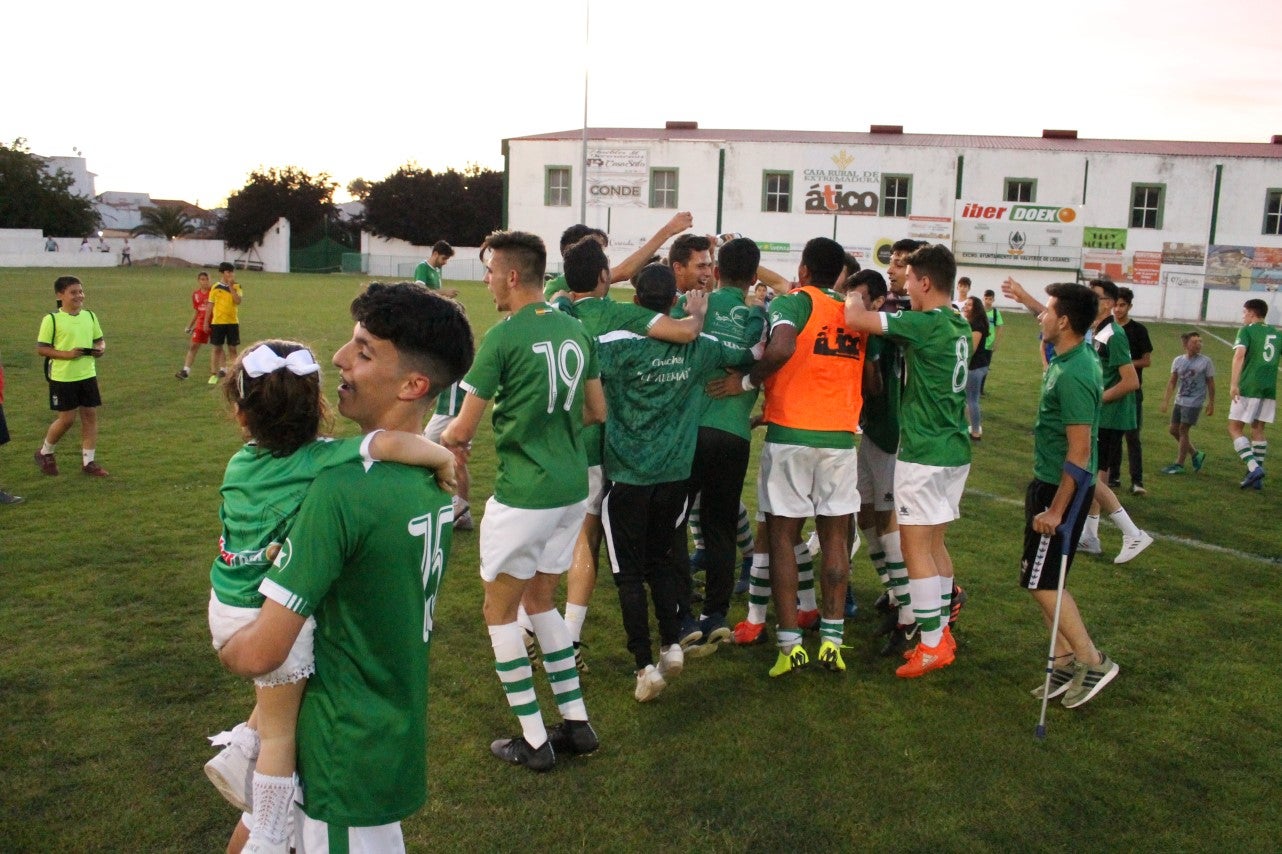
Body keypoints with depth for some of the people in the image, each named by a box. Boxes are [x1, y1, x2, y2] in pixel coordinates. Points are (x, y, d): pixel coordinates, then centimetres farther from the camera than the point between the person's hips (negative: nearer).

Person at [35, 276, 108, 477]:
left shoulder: (90, 316, 5)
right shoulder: (51, 319, -9)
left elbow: (99, 340, 16)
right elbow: (41, 349, -8)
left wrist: (101, 349, -7)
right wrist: (66, 354, -21)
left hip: (87, 375, 5)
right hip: (62, 377, -5)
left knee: (90, 416, 4)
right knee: (67, 419, -1)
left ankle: (88, 461, 14)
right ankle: (45, 453, 24)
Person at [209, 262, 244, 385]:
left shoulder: (236, 287, 3)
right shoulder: (216, 288, 1)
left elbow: (238, 301, -14)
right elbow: (210, 305, 5)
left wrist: (231, 287, -15)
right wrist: (206, 322, 3)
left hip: (233, 322, 1)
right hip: (218, 322, 0)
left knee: (232, 348, 3)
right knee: (217, 348, 6)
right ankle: (215, 374, 15)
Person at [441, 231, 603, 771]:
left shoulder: (504, 337, -15)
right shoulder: (575, 330, 5)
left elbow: (462, 431, -11)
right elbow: (596, 411, 14)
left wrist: (443, 440, 11)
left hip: (522, 497, -7)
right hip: (573, 489, 7)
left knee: (500, 610, 10)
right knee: (541, 601, 22)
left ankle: (534, 741, 15)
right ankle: (576, 722, 25)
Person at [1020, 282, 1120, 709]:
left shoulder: (1073, 376, -24)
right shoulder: (1073, 360, 4)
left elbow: (1079, 451, -25)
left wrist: (1056, 509, -22)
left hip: (1059, 489, -10)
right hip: (1047, 483, 10)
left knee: (1041, 581, -3)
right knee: (1045, 580, 14)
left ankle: (1092, 661, 9)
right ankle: (1066, 662, 23)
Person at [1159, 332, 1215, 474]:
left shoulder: (1205, 362, -6)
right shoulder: (1178, 360, 4)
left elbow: (1210, 383, -1)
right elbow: (1172, 382, 9)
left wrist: (1211, 403, -1)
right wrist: (1166, 400, 5)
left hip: (1194, 402, -5)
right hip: (1180, 401, 5)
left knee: (1183, 430, -5)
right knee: (1174, 430, 8)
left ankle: (1179, 465, 4)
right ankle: (1196, 454, 26)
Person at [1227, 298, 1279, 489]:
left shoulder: (1247, 330, -4)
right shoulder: (1275, 333, 16)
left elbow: (1239, 354, -19)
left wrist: (1234, 384, -24)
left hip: (1248, 387, -6)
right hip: (1269, 388, 6)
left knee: (1235, 428, 0)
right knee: (1258, 430, 13)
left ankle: (1254, 468, -16)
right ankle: (1257, 477, 14)